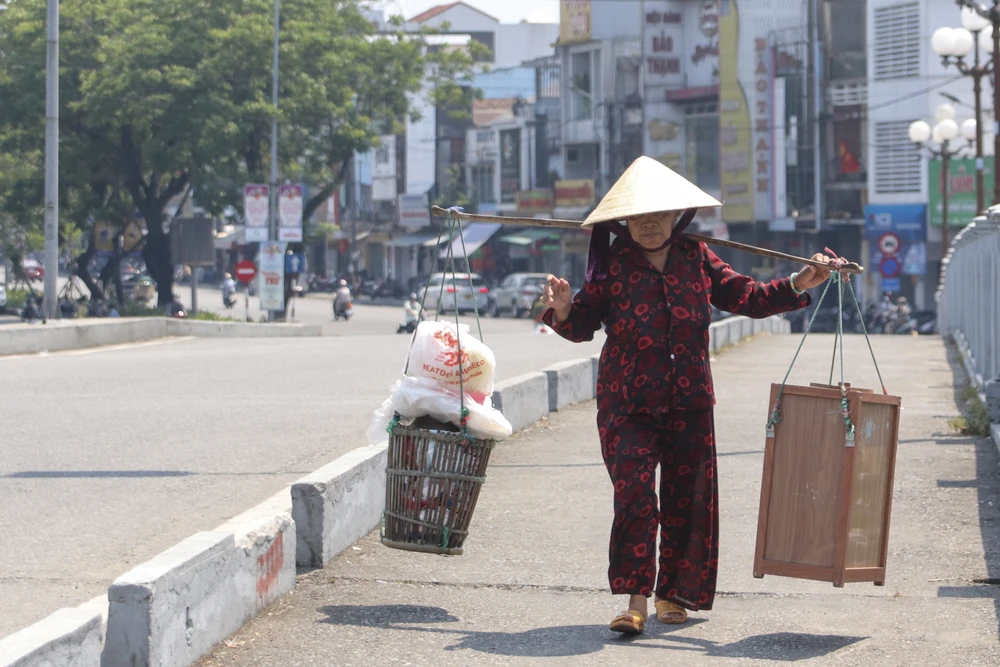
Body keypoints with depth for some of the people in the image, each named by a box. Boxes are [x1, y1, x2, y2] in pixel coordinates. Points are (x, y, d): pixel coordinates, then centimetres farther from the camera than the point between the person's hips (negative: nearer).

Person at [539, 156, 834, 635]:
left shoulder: (697, 260, 5)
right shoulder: (613, 265, -3)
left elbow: (746, 298, 7)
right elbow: (583, 325, -4)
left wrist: (798, 285, -4)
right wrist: (563, 312, -26)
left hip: (689, 405, 3)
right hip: (627, 404, -3)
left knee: (686, 497, 8)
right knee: (634, 493, -14)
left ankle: (672, 592, 23)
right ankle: (636, 599, -13)